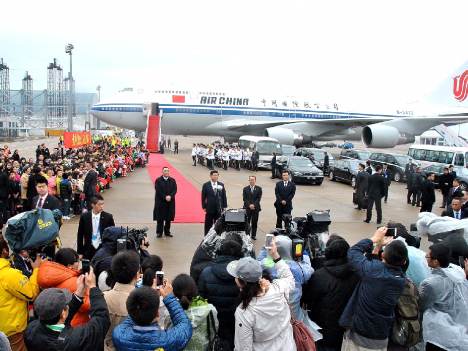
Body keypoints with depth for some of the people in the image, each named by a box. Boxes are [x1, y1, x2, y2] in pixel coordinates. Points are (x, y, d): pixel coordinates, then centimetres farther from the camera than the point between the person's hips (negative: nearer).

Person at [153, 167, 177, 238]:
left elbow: (175, 189, 0)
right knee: (160, 218, 2)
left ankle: (167, 232, 18)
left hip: (170, 202, 3)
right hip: (160, 202, -3)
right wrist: (165, 197, -18)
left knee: (169, 218, 8)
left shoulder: (172, 180, 8)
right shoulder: (158, 180, -2)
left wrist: (170, 196, -16)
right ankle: (159, 232, 11)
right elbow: (158, 190, -10)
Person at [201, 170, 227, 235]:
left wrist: (224, 206, 2)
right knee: (208, 224, 5)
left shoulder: (221, 185, 5)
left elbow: (224, 196, 6)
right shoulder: (206, 185, -2)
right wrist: (204, 207, -4)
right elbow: (203, 197, 0)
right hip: (209, 208, -2)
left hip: (219, 208, 2)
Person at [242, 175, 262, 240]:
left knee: (254, 222, 4)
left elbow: (259, 198, -2)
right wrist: (249, 205, -12)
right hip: (247, 208, 0)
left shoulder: (259, 188, 5)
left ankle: (254, 235, 13)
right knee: (246, 222, 0)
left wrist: (254, 205, -13)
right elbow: (244, 198, 0)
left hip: (256, 208, 0)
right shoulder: (245, 189, 6)